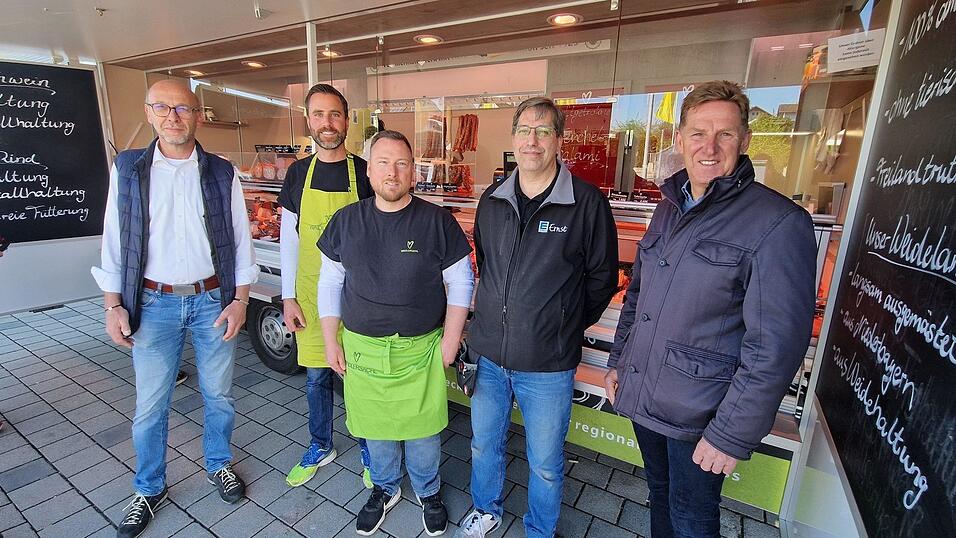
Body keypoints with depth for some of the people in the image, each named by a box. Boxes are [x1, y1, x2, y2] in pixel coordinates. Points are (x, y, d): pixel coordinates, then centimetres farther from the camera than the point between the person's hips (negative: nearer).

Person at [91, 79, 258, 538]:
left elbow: (241, 240, 0)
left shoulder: (222, 173, 0)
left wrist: (239, 300, -5)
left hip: (213, 299, 0)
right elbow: (114, 242, 4)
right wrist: (113, 306, -1)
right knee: (150, 405, 10)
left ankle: (219, 465, 37)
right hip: (154, 303, 1)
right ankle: (149, 489, 33)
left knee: (218, 395, 13)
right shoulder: (127, 169, 3)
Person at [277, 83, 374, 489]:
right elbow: (288, 239, 7)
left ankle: (368, 449, 32)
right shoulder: (298, 173, 4)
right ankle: (321, 447, 38)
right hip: (310, 294, 3)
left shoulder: (365, 173, -5)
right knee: (316, 377, 16)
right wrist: (288, 297, 2)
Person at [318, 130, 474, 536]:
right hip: (362, 349, 3)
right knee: (375, 427, 18)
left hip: (421, 349, -2)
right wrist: (331, 342, 5)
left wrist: (450, 341, -6)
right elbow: (330, 283, 7)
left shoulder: (437, 221, -7)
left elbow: (461, 282, -3)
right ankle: (385, 489, 47)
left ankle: (428, 492, 43)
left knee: (422, 427, 13)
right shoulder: (346, 221, 0)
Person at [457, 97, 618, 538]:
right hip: (488, 354, 4)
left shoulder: (587, 203, -12)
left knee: (545, 463, 17)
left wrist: (567, 325, 3)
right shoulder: (491, 201, 2)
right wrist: (493, 313, 12)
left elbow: (602, 278, -2)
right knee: (484, 444, 24)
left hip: (548, 366, -4)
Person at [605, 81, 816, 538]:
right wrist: (618, 360, 12)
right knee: (659, 495, 26)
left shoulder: (779, 224, -17)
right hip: (642, 397, 6)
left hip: (698, 415, -6)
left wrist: (733, 435, -16)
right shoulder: (669, 209, 5)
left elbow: (775, 347, -18)